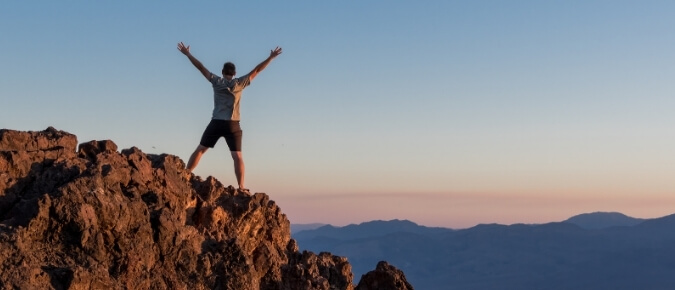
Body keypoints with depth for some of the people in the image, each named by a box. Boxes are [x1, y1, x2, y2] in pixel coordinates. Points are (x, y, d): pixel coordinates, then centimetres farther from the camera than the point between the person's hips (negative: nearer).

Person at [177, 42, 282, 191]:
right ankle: (241, 187, -8)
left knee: (200, 150, 9)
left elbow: (201, 67, 9)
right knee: (237, 156, -1)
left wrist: (187, 54, 17)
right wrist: (271, 57, 10)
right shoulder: (239, 83, 1)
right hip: (232, 125, -1)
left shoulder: (216, 81, 3)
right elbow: (256, 70, 4)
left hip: (216, 123, 1)